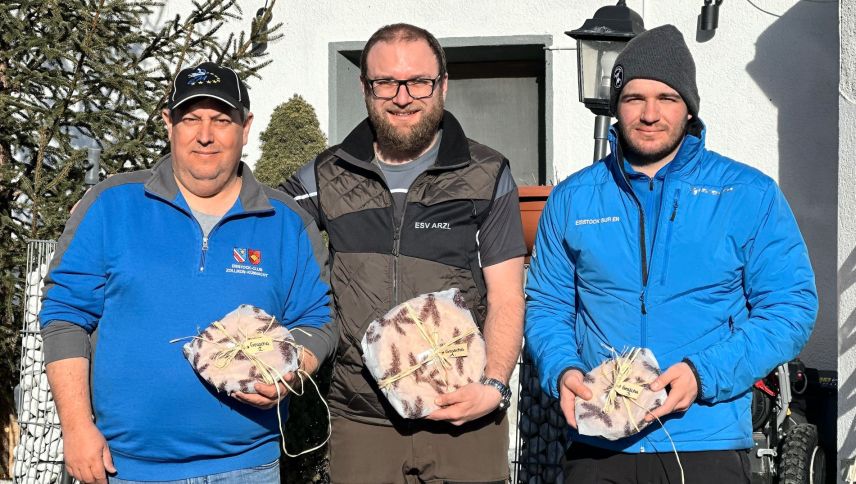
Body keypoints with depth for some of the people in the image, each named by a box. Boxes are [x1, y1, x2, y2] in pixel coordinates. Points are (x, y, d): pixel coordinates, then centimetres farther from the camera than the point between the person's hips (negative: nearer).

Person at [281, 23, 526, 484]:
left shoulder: (486, 177, 3)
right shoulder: (328, 177, 7)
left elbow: (506, 298, 1)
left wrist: (493, 386, -14)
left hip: (465, 421, -1)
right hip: (359, 423, 2)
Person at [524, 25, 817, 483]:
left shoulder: (750, 195, -2)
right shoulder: (571, 199, 5)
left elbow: (789, 306, -4)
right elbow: (547, 305, 8)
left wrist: (704, 374, -17)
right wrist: (562, 371, -12)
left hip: (706, 443, -2)